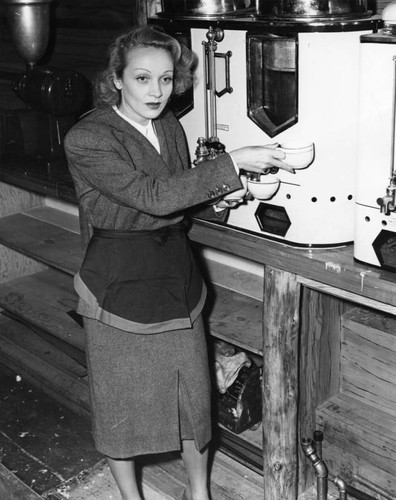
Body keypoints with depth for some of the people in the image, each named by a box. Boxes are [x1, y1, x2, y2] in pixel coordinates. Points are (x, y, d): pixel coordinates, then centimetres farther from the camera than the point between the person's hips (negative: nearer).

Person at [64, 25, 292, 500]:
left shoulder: (169, 126, 3)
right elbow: (153, 196, -29)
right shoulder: (87, 139, -18)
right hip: (118, 281, -5)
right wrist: (232, 163, -29)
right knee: (121, 399, 11)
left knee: (193, 390, 13)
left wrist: (214, 200, -5)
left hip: (176, 274, 6)